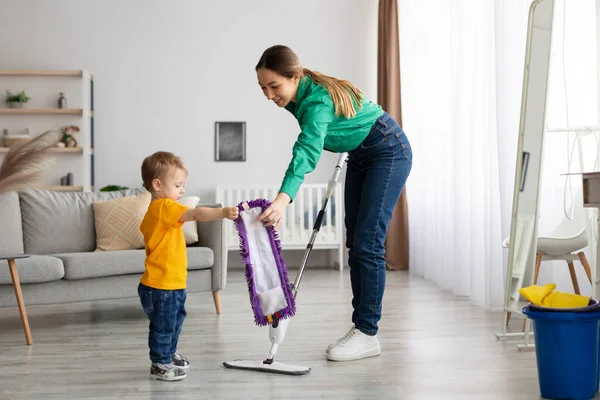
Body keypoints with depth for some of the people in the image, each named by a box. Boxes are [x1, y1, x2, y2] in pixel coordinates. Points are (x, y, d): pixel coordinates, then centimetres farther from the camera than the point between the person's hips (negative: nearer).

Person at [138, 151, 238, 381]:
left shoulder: (155, 211, 13)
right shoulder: (165, 207, -21)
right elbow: (196, 214, -35)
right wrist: (223, 212, -45)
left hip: (173, 283, 11)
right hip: (162, 285, -11)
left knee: (175, 319, 25)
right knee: (163, 325, 2)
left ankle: (169, 354, 42)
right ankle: (160, 365, 14)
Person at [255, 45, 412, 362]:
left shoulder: (318, 100, -33)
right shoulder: (300, 96, -7)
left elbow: (307, 150, -50)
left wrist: (283, 199, -63)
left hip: (388, 151, -9)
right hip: (359, 155, 10)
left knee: (367, 243, -13)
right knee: (354, 241, 6)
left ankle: (367, 333, -7)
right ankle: (360, 326, 11)